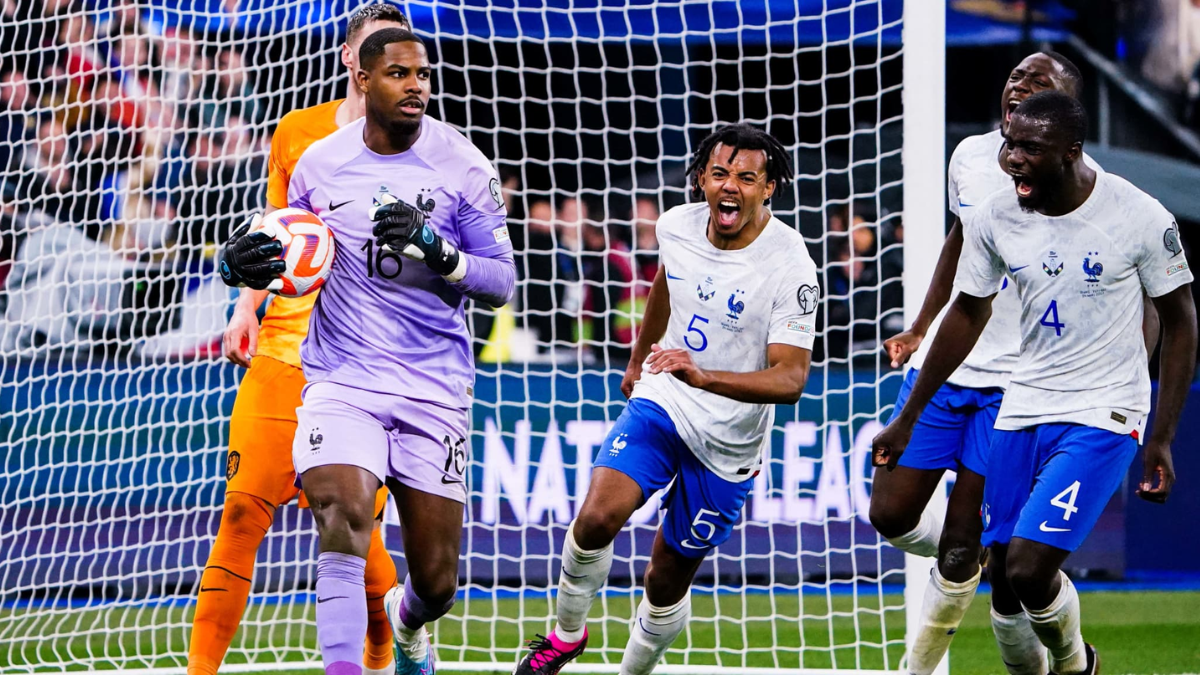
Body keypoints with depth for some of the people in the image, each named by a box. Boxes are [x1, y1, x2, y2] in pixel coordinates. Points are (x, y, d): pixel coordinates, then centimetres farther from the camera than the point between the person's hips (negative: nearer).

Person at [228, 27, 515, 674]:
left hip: (435, 388, 0)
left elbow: (502, 281, -2)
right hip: (342, 377, 0)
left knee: (437, 582, 5)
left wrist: (439, 251, -20)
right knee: (343, 518, -28)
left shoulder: (461, 165, -3)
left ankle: (406, 621, 42)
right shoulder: (318, 165, 3)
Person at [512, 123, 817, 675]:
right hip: (659, 403, 3)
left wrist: (703, 375, -42)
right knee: (597, 517, -21)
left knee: (668, 581, 5)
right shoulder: (677, 226, -6)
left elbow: (791, 378, -27)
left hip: (727, 441, -3)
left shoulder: (790, 267, -21)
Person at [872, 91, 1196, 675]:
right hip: (1022, 407, 5)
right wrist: (907, 419, 16)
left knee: (1029, 572, -17)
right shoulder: (994, 218, -3)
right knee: (1004, 585, 2)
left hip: (1103, 413, -5)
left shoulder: (1140, 217, -14)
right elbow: (967, 314, 12)